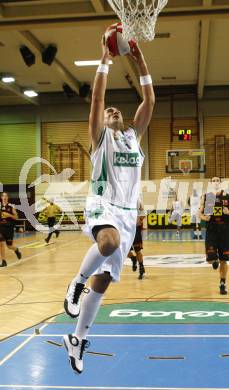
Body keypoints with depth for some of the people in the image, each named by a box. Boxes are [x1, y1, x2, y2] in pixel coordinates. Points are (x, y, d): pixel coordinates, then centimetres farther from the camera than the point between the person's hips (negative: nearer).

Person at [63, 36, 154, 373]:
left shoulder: (134, 136, 19)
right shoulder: (101, 138, 8)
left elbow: (150, 101, 11)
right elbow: (97, 98, -5)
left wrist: (141, 63, 6)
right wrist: (105, 60, -4)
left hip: (128, 213, 5)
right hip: (103, 207, -5)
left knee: (102, 280, 6)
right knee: (109, 242, -41)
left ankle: (78, 339, 21)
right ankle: (77, 282, -13)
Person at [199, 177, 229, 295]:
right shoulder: (205, 197, 4)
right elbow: (200, 213, 7)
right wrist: (204, 217, -13)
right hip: (211, 230, 0)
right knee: (210, 259, -11)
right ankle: (215, 260, 27)